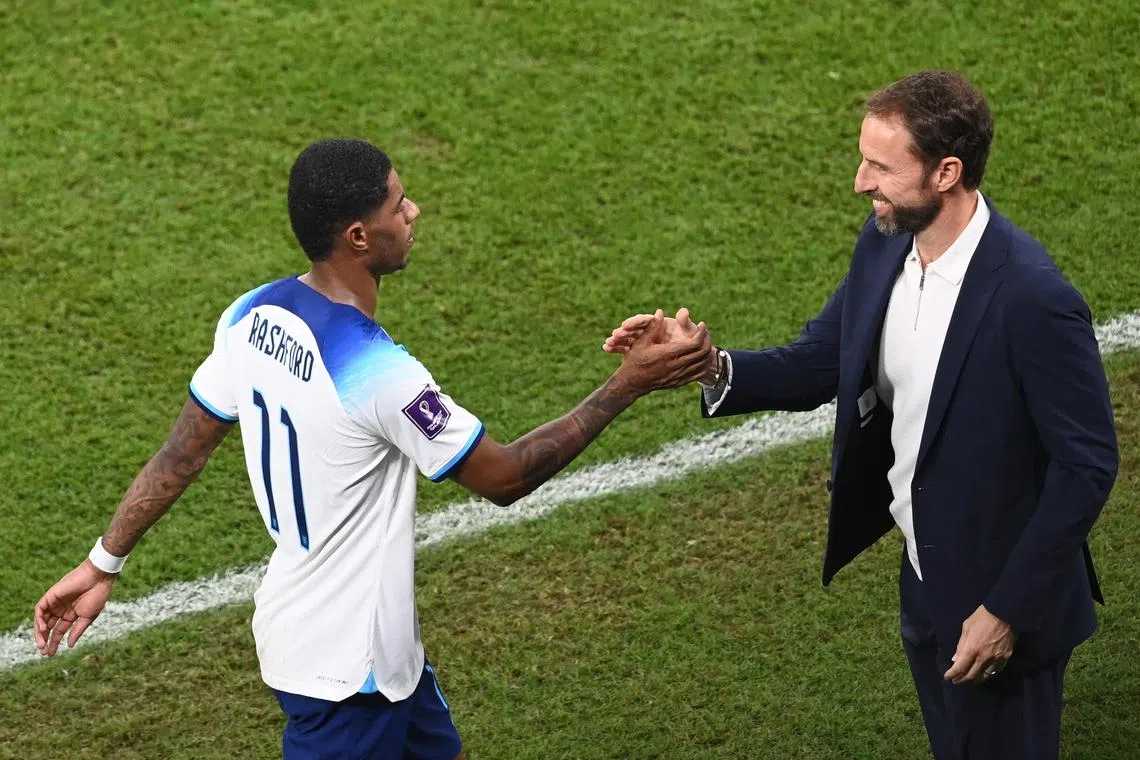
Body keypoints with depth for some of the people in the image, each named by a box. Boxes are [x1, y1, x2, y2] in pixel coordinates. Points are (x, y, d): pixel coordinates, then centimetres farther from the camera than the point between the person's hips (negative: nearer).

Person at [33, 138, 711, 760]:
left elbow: (180, 455, 3)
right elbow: (505, 478, -17)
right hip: (348, 668, -9)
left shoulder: (251, 317, -5)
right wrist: (629, 385, -15)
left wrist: (102, 565, 14)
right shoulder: (378, 374, -28)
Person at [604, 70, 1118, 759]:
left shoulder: (1033, 298, -29)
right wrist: (710, 367, -16)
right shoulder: (886, 244, -6)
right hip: (925, 585, 7)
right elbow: (816, 364, 4)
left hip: (1003, 604, -7)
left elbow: (1088, 464, -23)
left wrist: (1008, 609, -20)